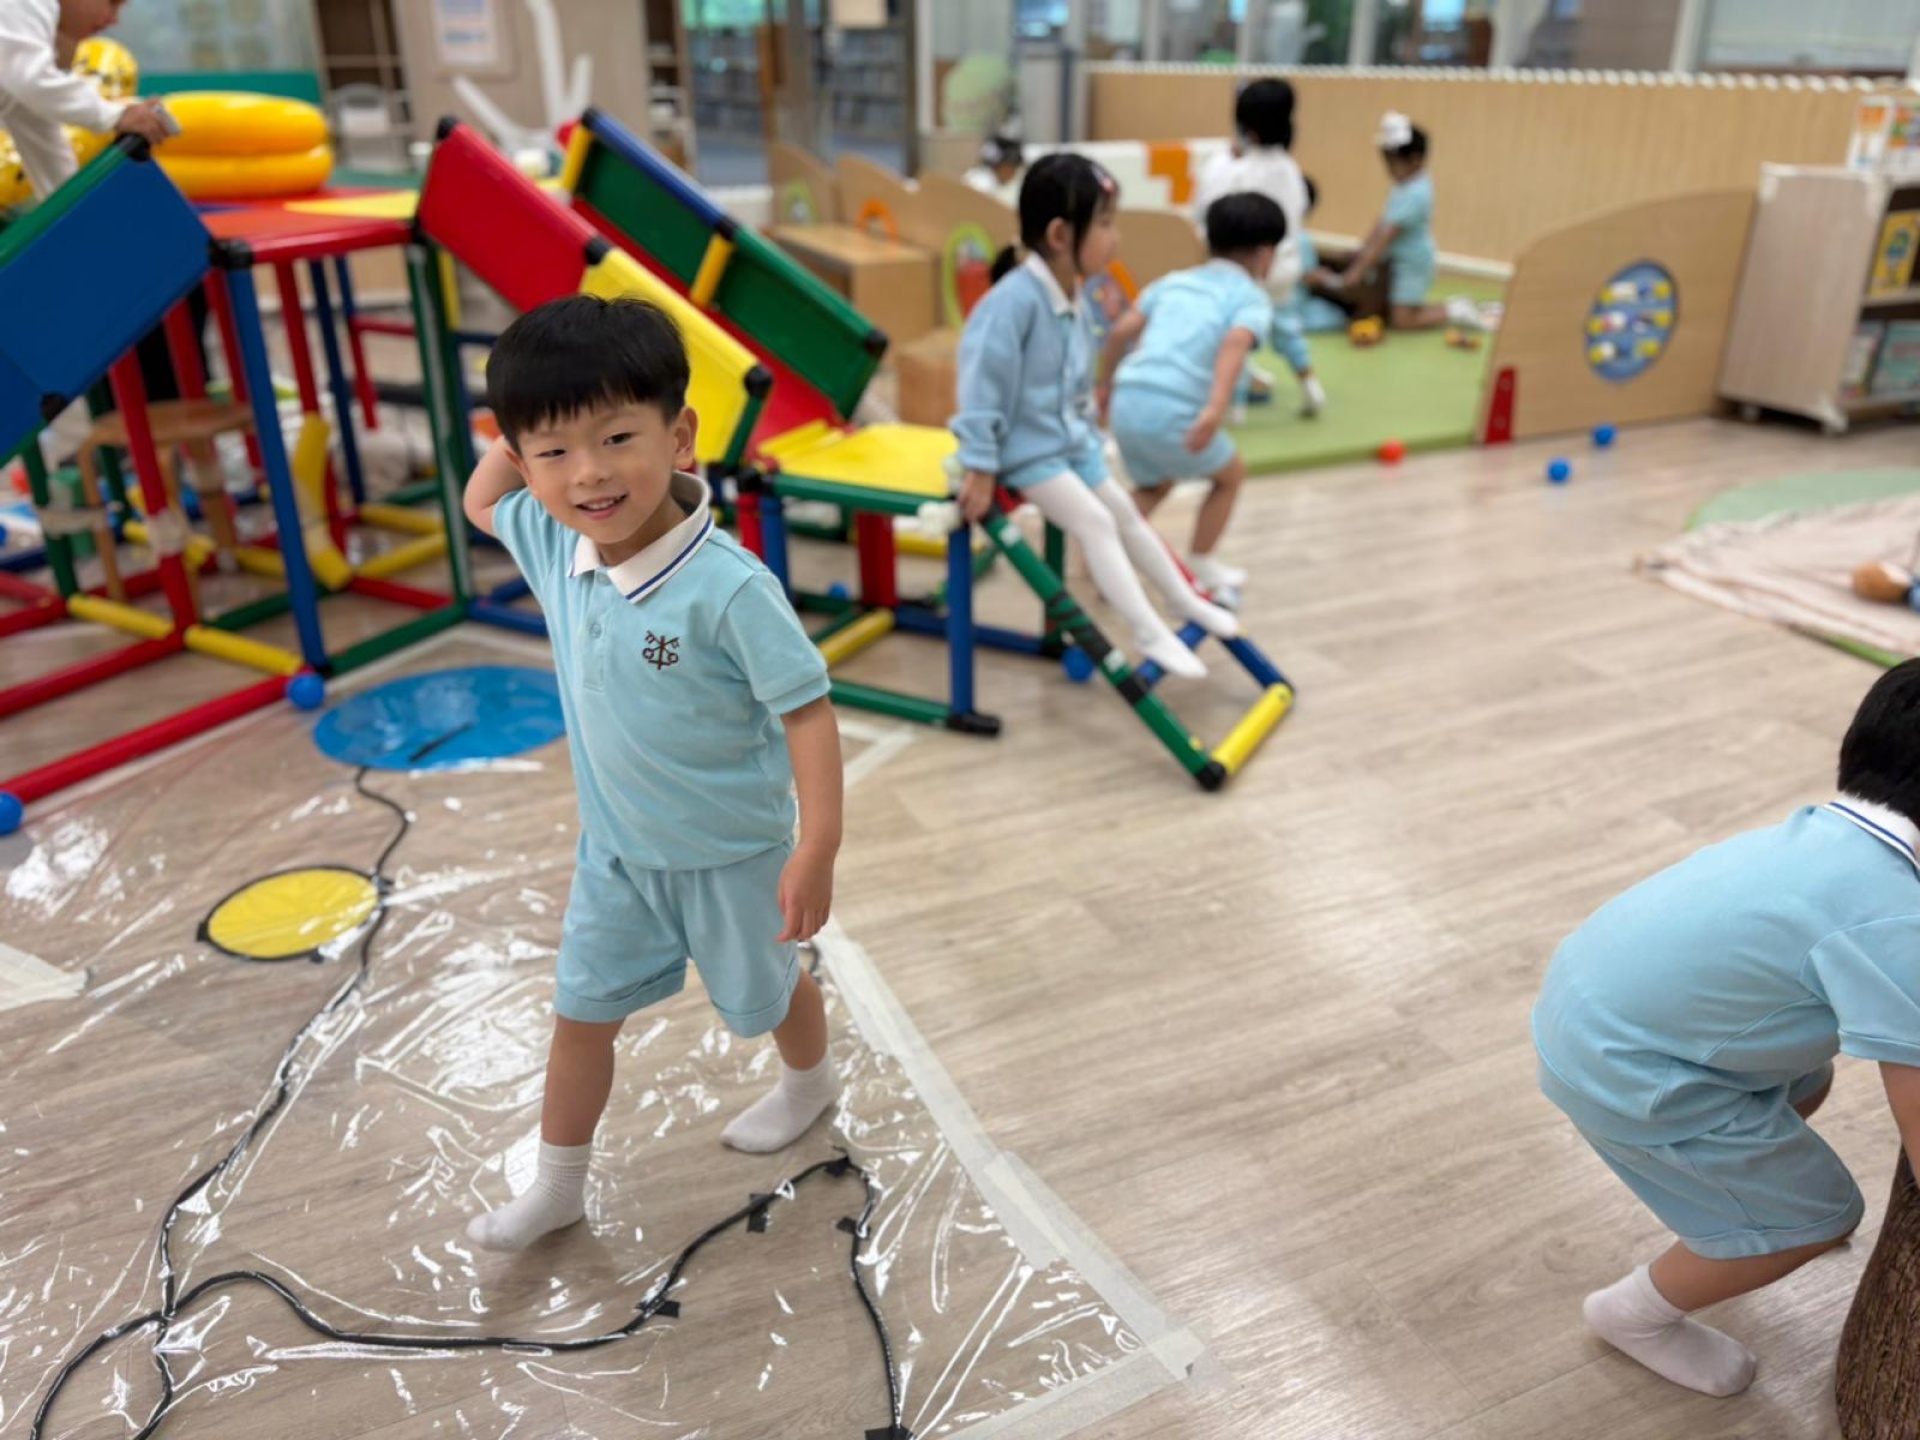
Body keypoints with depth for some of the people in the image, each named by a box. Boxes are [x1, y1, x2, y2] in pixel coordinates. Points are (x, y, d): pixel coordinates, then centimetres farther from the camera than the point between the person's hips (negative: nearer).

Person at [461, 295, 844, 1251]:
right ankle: (558, 1184, 37)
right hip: (614, 848, 5)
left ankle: (810, 1084, 53)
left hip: (729, 852, -5)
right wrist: (519, 436, -7)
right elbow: (479, 502, 11)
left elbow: (806, 710, -26)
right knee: (581, 1012, 17)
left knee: (762, 991, 22)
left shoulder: (728, 588, -32)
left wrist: (817, 848, -26)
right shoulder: (552, 547, -11)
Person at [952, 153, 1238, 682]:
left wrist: (1084, 431, 20)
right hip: (1026, 449, -9)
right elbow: (983, 384, -26)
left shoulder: (1072, 297, 2)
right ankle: (1150, 634, -11)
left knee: (1124, 513, 16)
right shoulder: (1015, 299, -26)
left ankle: (1186, 602, 31)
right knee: (1095, 523, -16)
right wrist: (980, 469, -24)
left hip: (1071, 439, 9)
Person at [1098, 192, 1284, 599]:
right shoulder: (1252, 298, 5)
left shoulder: (1174, 280, 21)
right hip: (1174, 413, -5)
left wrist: (1102, 387, 27)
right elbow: (1235, 343, -16)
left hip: (1127, 403, 6)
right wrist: (1216, 408, -29)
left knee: (1155, 484, 32)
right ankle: (1200, 568, 28)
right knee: (1231, 474, 24)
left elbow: (1121, 331, 14)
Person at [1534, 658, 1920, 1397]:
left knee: (1806, 1084, 28)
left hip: (1594, 1003, 9)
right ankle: (1636, 1314, 29)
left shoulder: (1832, 837, 4)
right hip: (1621, 1067, -9)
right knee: (1816, 1214, 8)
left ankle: (1718, 1216, 54)